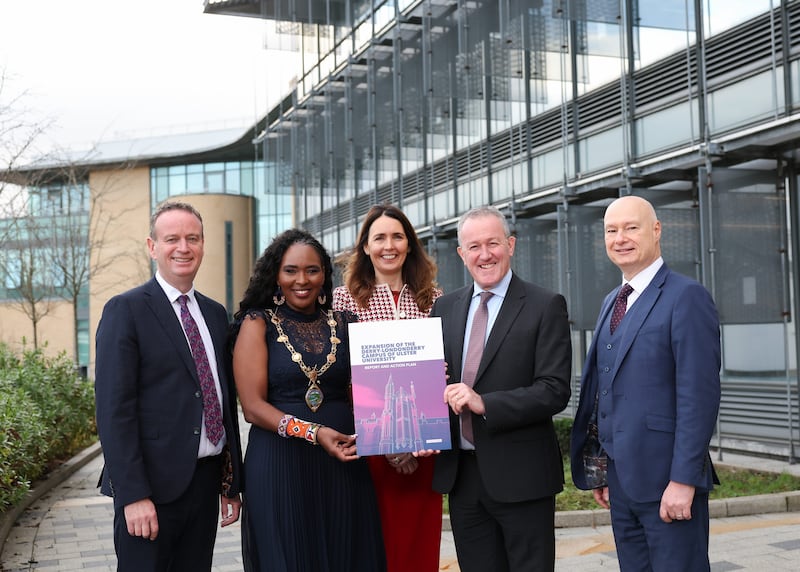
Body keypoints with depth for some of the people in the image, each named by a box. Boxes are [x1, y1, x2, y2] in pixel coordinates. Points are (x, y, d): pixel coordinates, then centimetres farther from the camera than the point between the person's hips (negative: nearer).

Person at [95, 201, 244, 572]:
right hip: (152, 485, -6)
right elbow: (114, 409, -13)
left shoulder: (215, 314, 13)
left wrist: (231, 483, 15)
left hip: (206, 479, 6)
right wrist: (133, 495, -18)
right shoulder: (126, 310, -7)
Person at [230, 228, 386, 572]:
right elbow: (252, 406, -8)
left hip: (342, 461, 3)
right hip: (280, 464, -3)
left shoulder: (342, 324, 10)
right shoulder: (258, 324, 0)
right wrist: (313, 433, -19)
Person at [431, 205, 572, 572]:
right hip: (460, 474, 5)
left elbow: (555, 390, -13)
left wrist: (484, 403, -23)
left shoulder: (545, 306, -6)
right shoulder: (444, 308, 10)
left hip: (521, 475, -4)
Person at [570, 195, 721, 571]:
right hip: (621, 480, 7)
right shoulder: (611, 303, 14)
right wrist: (603, 470, 13)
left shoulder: (686, 297, -10)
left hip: (666, 481, -7)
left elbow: (699, 396, -16)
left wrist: (684, 480, -20)